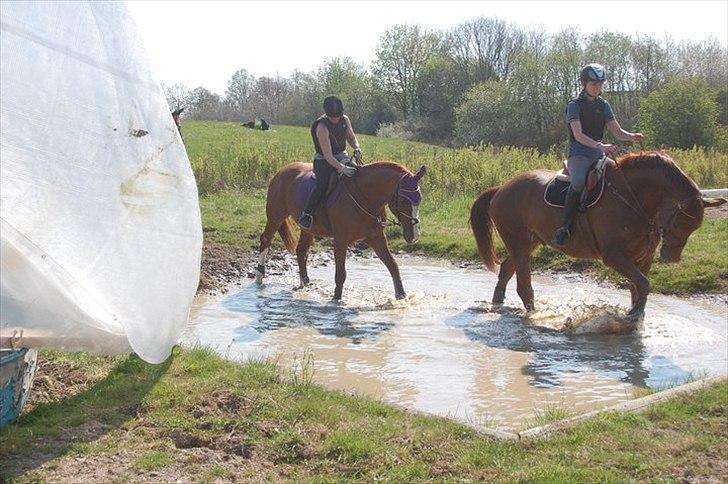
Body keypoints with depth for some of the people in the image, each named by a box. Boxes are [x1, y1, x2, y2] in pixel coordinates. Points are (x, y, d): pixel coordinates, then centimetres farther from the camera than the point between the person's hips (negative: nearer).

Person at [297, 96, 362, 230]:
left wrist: (357, 148, -11)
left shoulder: (345, 120, -4)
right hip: (324, 161, -6)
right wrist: (342, 168, -40)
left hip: (342, 157, 6)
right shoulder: (322, 127, -24)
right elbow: (328, 156, -27)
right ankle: (305, 215, -16)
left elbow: (352, 138, 13)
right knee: (322, 186, -29)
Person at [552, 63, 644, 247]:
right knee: (579, 181, -36)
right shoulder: (575, 105, -4)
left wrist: (633, 136, -12)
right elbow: (578, 135, -17)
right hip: (578, 154, -6)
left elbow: (617, 132, 11)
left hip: (599, 155, 6)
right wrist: (600, 146, -33)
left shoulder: (603, 105, 14)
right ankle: (565, 226, -32)